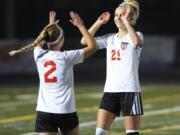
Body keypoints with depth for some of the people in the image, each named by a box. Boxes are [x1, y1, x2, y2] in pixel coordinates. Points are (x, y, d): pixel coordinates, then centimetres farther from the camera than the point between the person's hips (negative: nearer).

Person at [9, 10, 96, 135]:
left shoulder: (39, 55, 2)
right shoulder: (66, 57, -9)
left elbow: (38, 42, 29)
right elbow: (92, 46, 1)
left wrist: (50, 26, 37)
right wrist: (81, 26, 6)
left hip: (44, 112, 3)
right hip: (66, 112, -2)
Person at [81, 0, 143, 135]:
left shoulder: (136, 35, -3)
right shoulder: (110, 38, 11)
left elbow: (136, 41, -28)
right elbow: (85, 41, 5)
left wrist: (125, 20, -22)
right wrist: (99, 22, 2)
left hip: (130, 91, -5)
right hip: (110, 91, 5)